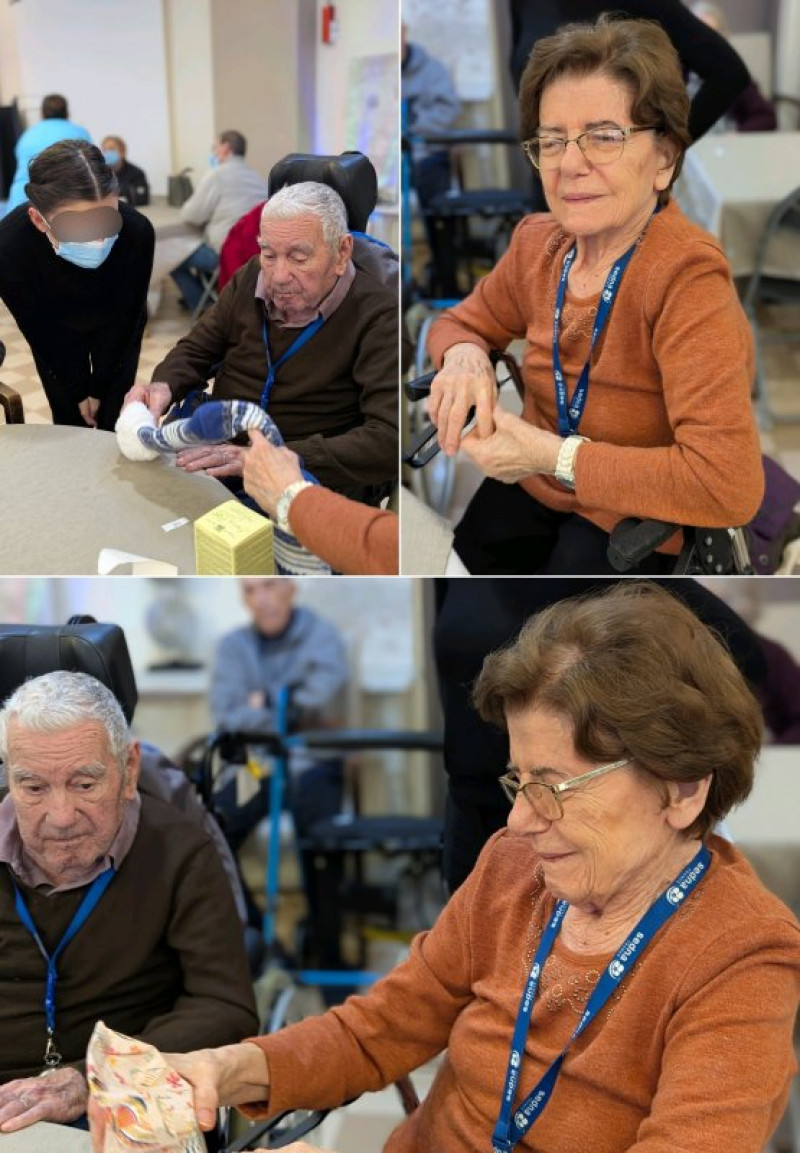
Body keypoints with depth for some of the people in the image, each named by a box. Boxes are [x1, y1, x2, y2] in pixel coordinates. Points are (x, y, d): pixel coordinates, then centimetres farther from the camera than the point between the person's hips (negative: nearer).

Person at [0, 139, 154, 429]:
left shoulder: (137, 232, -39)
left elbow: (125, 317, -20)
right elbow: (40, 332, -19)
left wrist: (100, 387, -10)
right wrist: (78, 390, -9)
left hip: (116, 329, 0)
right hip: (56, 336, 0)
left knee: (113, 424, 0)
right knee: (70, 424, 3)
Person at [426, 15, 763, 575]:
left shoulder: (688, 276, -26)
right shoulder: (538, 241, -4)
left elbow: (730, 485, -35)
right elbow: (461, 324, 15)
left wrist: (552, 455, -29)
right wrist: (464, 357, -11)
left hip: (635, 524, -6)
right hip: (530, 489, 6)